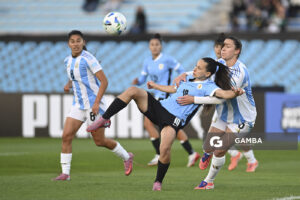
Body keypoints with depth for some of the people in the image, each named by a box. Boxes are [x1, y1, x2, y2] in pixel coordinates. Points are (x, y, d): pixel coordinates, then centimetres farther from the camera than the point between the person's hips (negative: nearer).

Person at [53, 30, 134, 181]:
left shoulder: (88, 59, -15)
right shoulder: (68, 61, 7)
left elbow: (104, 81, -17)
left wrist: (97, 103, -24)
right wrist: (69, 84, 5)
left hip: (93, 104, -7)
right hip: (78, 105, 7)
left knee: (99, 141, 3)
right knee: (66, 136, -7)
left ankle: (126, 157, 27)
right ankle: (65, 173, -4)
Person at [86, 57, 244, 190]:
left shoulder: (207, 86, -4)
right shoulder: (189, 79, 19)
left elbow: (221, 93, -22)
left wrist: (234, 93, -40)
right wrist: (156, 86, 44)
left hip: (174, 119, -7)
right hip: (159, 107, 7)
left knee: (165, 149, -29)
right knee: (133, 91, -13)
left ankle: (158, 182, -3)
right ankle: (104, 120, -9)